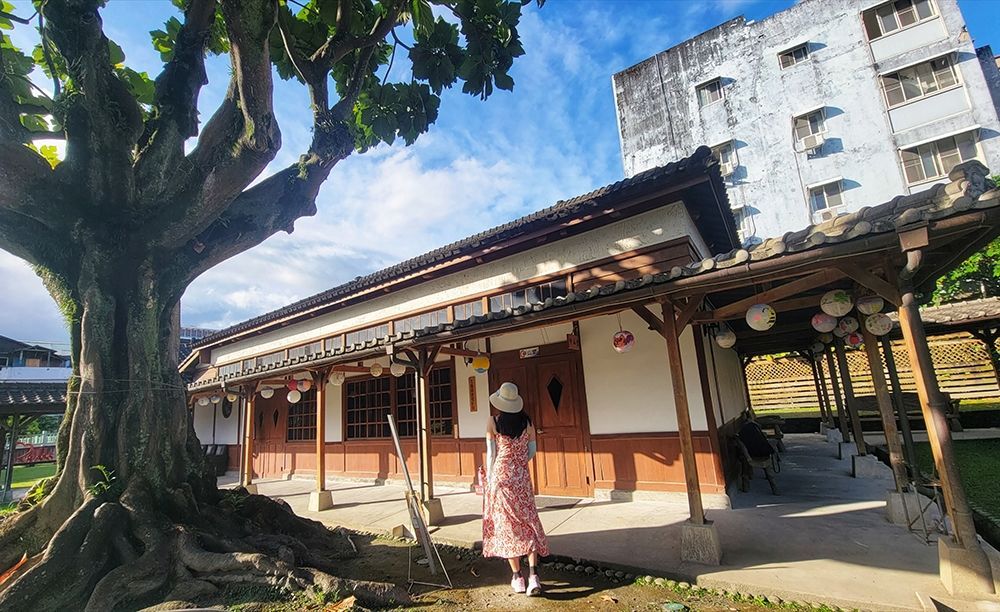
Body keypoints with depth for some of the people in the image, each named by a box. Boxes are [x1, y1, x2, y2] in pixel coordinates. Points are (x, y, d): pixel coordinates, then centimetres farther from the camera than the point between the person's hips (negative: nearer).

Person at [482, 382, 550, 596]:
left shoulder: (493, 423, -8)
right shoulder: (527, 422, -1)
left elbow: (490, 454, -5)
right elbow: (532, 451, 6)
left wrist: (489, 479, 3)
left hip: (500, 476, -2)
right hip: (522, 478, 2)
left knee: (506, 524, 6)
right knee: (528, 523, 10)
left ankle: (517, 578, 12)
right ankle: (533, 575, 2)